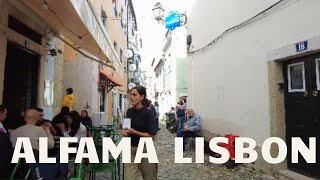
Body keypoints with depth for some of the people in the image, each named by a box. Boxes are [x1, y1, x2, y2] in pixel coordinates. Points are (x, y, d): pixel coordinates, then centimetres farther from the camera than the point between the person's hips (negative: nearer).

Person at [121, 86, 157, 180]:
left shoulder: (147, 113, -13)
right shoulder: (129, 111, 4)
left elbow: (151, 135, -16)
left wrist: (134, 132, -22)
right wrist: (124, 131, -4)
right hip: (130, 150, 4)